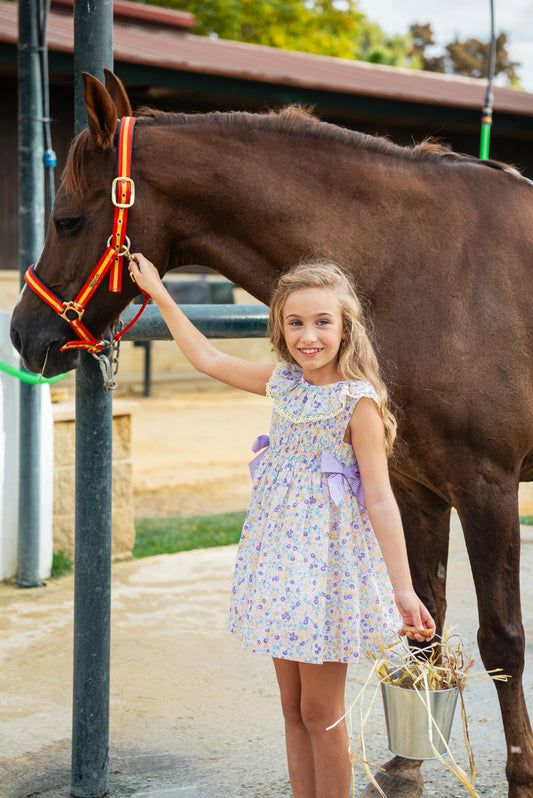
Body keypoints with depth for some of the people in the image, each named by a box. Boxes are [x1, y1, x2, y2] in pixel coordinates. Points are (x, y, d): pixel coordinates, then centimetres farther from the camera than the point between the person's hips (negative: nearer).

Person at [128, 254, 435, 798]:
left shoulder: (359, 402, -14)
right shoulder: (282, 381, 4)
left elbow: (379, 499, -16)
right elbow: (208, 359, 17)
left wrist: (403, 591, -18)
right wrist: (160, 295, 18)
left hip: (327, 560, -6)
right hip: (279, 557, 6)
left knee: (320, 712, 3)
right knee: (292, 708, 13)